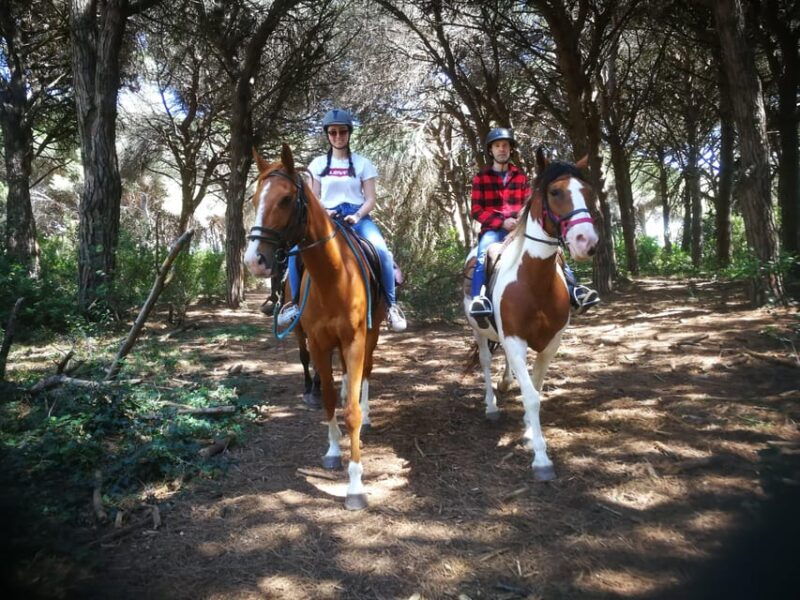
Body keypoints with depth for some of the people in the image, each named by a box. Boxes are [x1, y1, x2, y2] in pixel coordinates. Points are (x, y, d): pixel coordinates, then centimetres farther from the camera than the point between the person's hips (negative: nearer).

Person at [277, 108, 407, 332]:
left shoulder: (362, 163, 7)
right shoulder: (318, 164, 12)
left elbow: (370, 199, 3)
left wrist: (357, 216, -17)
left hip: (357, 216, -1)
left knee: (381, 250, -31)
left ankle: (391, 304, -17)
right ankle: (296, 303, -7)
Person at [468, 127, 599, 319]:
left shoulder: (521, 176, 16)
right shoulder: (481, 178, 6)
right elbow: (476, 210, -2)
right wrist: (502, 222, -16)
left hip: (520, 229, 3)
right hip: (493, 229, -3)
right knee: (484, 252, -37)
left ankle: (573, 290, -22)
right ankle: (479, 297, -47)